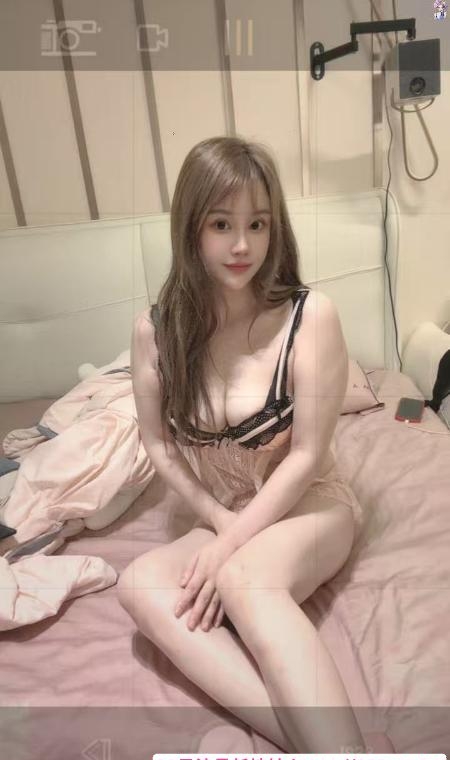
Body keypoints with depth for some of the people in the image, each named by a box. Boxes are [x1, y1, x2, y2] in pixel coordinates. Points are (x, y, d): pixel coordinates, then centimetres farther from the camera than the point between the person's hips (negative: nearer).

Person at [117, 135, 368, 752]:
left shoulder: (310, 315, -18)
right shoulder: (155, 331, -8)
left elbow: (306, 456, -16)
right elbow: (158, 442, 2)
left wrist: (231, 546, -18)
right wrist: (218, 522, -8)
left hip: (309, 507, -3)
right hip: (221, 520, 4)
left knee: (243, 577, -36)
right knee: (139, 584, -26)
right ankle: (311, 737, -31)